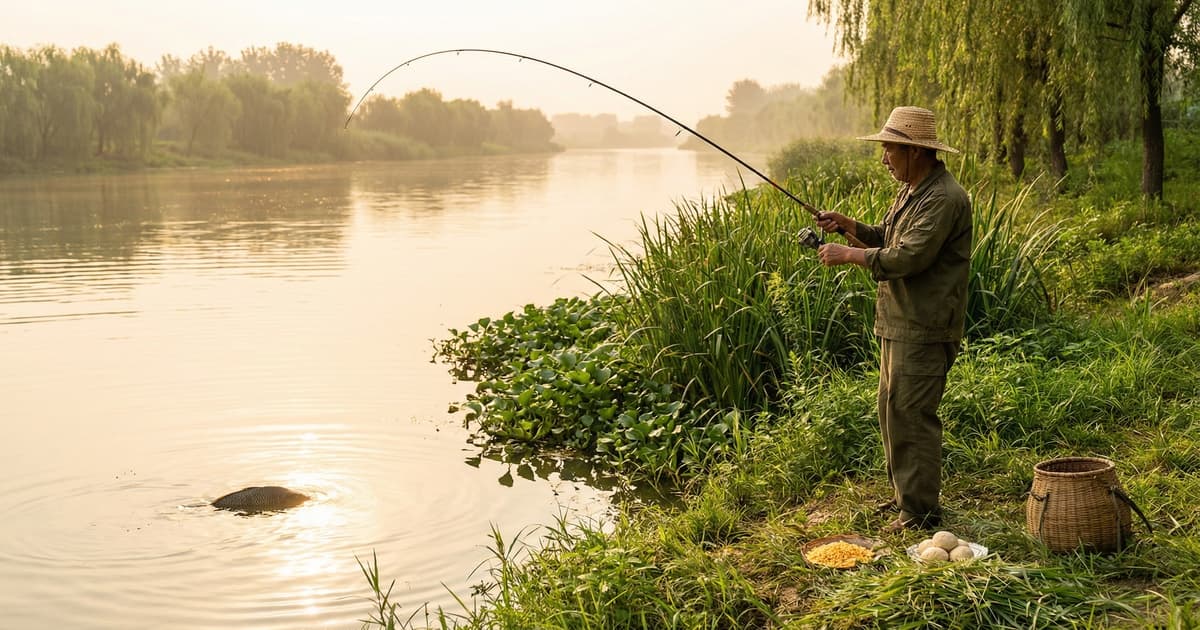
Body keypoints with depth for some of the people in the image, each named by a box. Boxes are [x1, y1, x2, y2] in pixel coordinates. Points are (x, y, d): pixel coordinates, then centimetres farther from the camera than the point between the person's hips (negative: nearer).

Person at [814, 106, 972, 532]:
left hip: (924, 329, -11)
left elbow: (908, 256, -25)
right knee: (893, 411, 17)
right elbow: (887, 239, 24)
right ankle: (905, 496, 29)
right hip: (898, 323, 11)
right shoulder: (910, 191, 15)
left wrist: (848, 255, -16)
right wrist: (847, 226, 8)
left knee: (911, 415, -7)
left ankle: (921, 512, 2)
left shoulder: (943, 199, -18)